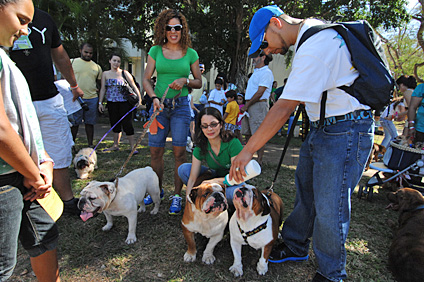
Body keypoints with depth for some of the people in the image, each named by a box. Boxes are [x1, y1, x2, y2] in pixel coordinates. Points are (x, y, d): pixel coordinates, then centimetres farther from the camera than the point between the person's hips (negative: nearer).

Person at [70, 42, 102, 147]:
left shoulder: (96, 66, 14)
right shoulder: (72, 62, 6)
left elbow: (99, 81, 23)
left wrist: (97, 88, 5)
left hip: (92, 98, 3)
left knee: (90, 122, 8)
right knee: (74, 123, 1)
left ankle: (90, 144, 16)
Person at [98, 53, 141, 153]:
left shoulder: (124, 73, 4)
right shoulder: (105, 74, 12)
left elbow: (134, 86, 3)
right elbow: (103, 89, 11)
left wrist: (139, 98, -5)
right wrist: (100, 103, 4)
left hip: (124, 102, -3)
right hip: (111, 103, 4)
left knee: (127, 124, -6)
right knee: (115, 123, 9)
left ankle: (132, 146, 0)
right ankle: (115, 145, 22)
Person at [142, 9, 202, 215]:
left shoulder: (190, 54, 5)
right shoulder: (155, 51, 7)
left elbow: (199, 82, 9)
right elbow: (146, 79, 5)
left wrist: (185, 81, -11)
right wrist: (154, 97, -12)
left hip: (181, 106, -1)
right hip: (159, 105, 2)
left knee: (179, 152, -2)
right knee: (155, 151, 4)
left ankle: (176, 196, 11)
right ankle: (157, 190, 25)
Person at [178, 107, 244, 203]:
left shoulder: (233, 143, -24)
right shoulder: (200, 147, -12)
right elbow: (192, 178, -13)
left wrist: (215, 181, -34)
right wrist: (188, 198, -25)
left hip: (232, 182, -4)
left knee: (233, 192, -40)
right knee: (183, 169, -12)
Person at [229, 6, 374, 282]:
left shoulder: (314, 47, -23)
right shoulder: (314, 27, 10)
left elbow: (284, 109, -27)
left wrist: (248, 150, -23)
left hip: (344, 132, -10)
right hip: (321, 126, 10)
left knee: (328, 209, -2)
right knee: (305, 192, 16)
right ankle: (295, 246, 35)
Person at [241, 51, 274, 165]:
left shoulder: (266, 72, -8)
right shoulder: (256, 72, 22)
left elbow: (259, 93, -15)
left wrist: (246, 105, -13)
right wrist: (245, 106, 14)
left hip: (259, 105, -9)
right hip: (249, 106, 10)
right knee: (247, 134, 10)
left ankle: (259, 162, -3)